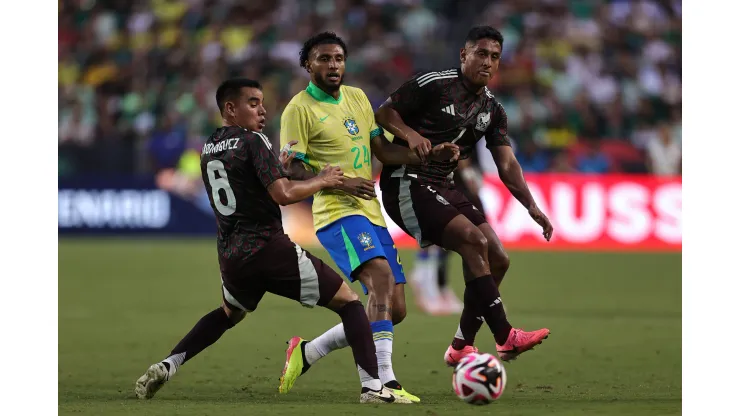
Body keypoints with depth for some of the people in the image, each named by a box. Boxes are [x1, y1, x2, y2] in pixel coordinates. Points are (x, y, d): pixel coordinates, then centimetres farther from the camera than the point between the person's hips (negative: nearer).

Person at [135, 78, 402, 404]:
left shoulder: (208, 150, 15)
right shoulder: (253, 141, -8)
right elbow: (283, 195, -18)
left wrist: (281, 166, 21)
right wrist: (322, 181, -3)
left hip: (231, 256, 7)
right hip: (269, 249, -7)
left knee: (229, 313, 37)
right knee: (349, 303, 3)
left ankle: (167, 366, 20)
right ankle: (373, 387, -10)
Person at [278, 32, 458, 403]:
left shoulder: (357, 98, 16)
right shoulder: (299, 109, -6)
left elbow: (383, 150, 17)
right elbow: (293, 171, -9)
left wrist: (431, 155, 3)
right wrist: (340, 183, -22)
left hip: (371, 213, 8)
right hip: (336, 211, -8)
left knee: (394, 310, 6)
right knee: (381, 276, -31)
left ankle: (307, 352, 21)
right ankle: (382, 381, -38)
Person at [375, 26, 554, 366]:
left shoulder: (492, 110, 10)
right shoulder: (433, 85, -10)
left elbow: (506, 165, 6)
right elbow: (383, 113, -6)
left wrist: (531, 207, -6)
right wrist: (409, 133, -26)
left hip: (443, 187, 8)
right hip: (406, 182, -8)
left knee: (497, 260, 0)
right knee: (474, 240, -25)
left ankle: (461, 347, 10)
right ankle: (505, 338, -25)